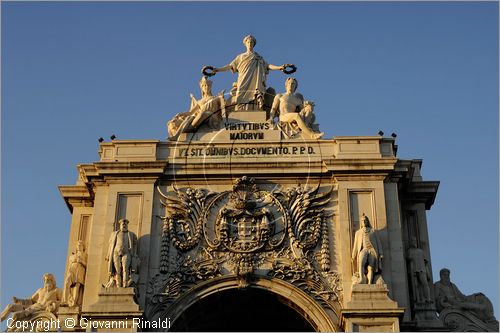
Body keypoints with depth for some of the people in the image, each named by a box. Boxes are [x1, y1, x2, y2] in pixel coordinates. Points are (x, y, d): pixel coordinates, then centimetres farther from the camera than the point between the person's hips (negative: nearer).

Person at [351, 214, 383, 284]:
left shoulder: (372, 231, 19)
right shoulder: (358, 232, 24)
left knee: (370, 268, -20)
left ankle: (369, 285, -33)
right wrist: (353, 256, 16)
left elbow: (378, 242, 14)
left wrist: (381, 253, 2)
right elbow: (356, 244, 23)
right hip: (363, 250, 1)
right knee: (361, 262, -34)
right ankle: (362, 279, -47)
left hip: (372, 250, -1)